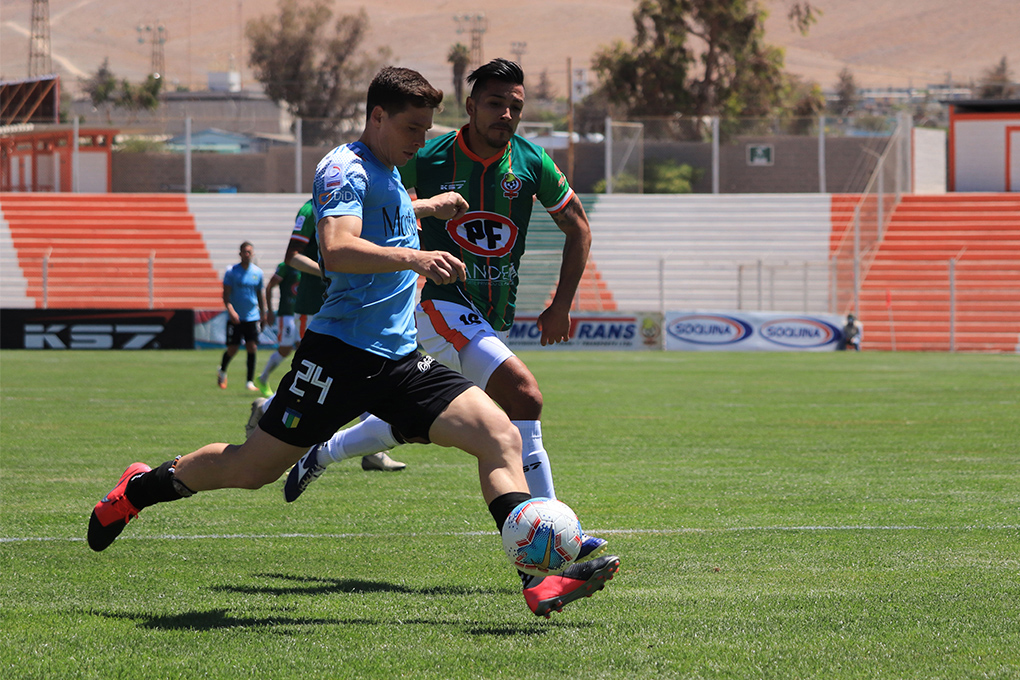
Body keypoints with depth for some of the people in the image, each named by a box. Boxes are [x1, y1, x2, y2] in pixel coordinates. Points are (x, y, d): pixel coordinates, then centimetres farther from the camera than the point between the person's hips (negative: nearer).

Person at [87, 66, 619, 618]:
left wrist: (428, 208, 49)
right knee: (251, 469, 0)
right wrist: (413, 258, -42)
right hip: (340, 354, -8)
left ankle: (540, 580, -18)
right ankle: (141, 488, 27)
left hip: (399, 359, 8)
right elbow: (337, 250, -31)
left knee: (500, 436, -11)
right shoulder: (346, 168, -11)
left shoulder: (386, 174, 18)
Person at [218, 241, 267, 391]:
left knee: (252, 348, -6)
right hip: (235, 317, -2)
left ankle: (250, 382, -1)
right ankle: (222, 371, 30)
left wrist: (263, 314, 13)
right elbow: (226, 294, -7)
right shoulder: (232, 272, -4)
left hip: (252, 316, 2)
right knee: (233, 349, 0)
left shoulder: (258, 272, 6)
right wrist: (231, 310, -23)